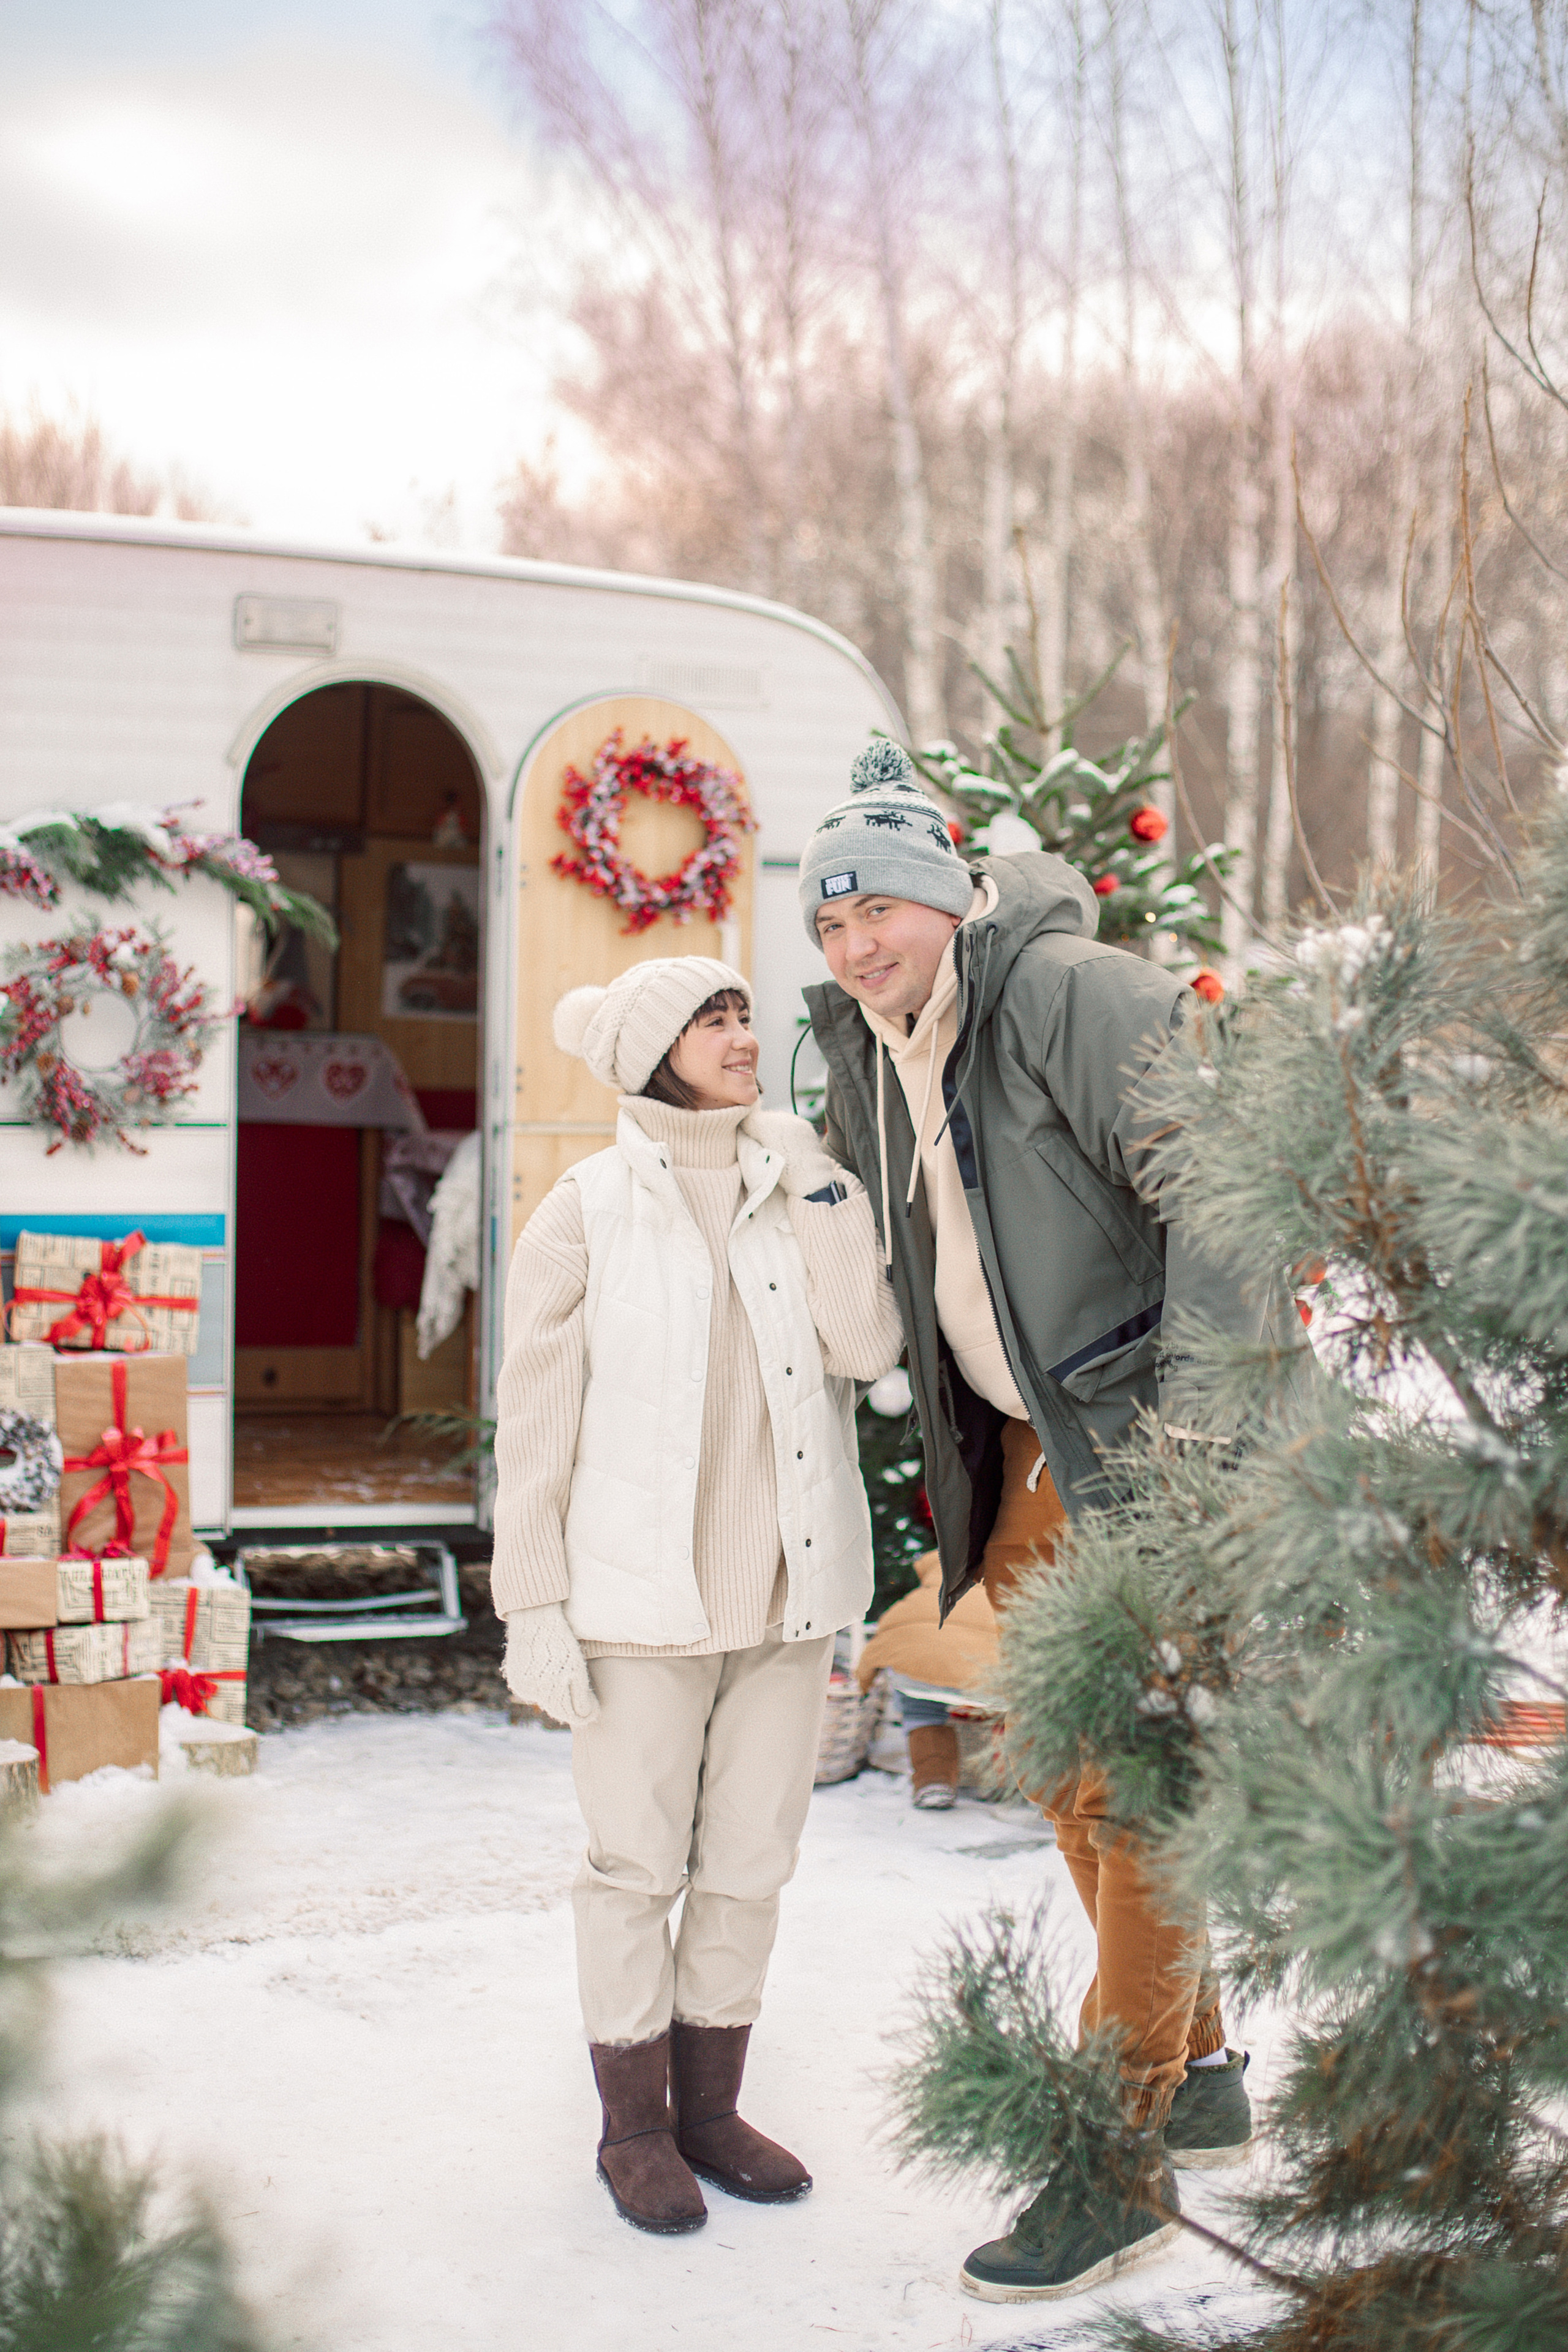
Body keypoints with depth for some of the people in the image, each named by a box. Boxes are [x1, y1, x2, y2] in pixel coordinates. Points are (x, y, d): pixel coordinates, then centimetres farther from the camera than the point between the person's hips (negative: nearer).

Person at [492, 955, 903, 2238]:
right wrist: (534, 1609, -7)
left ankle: (710, 2105, 27)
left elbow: (868, 1346, -7)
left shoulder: (798, 1193, 6)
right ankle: (634, 2124, 21)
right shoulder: (586, 1214, -5)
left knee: (752, 1860, 12)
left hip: (785, 1590, 4)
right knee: (639, 1864, 5)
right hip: (641, 1596, -4)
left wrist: (816, 1183, -10)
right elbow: (536, 1423, -4)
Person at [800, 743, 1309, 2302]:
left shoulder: (1069, 993, -15)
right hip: (1030, 1457, 9)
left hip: (1153, 1441, -9)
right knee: (1067, 1769, 15)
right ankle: (1202, 2083, 30)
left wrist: (1200, 1413, -27)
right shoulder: (868, 1054, 10)